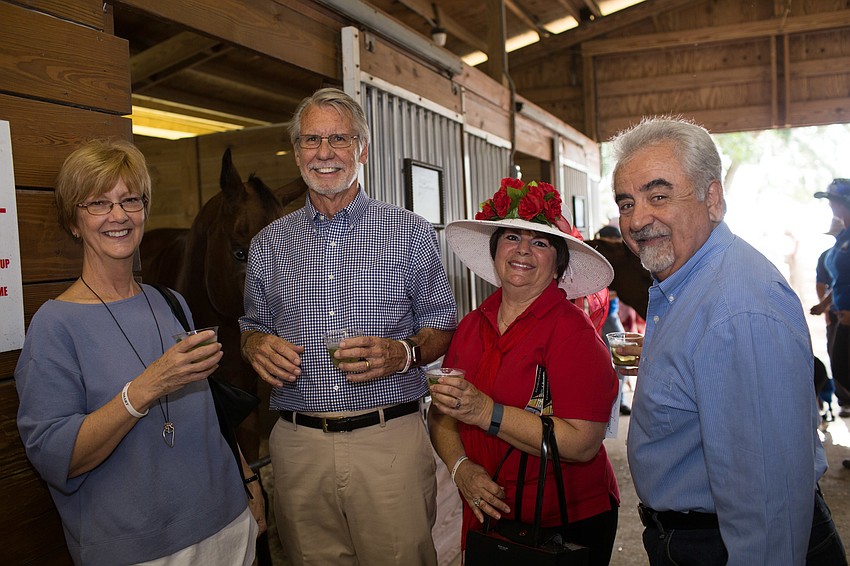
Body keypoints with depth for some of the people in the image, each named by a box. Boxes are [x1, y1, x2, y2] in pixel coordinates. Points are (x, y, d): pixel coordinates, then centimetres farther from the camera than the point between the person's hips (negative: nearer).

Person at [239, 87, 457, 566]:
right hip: (298, 444, 2)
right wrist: (258, 345, -5)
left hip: (390, 441, -2)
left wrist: (403, 353, -16)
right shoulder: (269, 243, 10)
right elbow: (253, 325, 18)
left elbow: (442, 325, 4)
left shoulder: (411, 232, 2)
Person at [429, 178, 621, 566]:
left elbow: (582, 443, -24)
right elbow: (440, 414, 3)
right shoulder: (472, 325, 0)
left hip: (567, 523, -4)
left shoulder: (571, 330, -17)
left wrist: (487, 412, -26)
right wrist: (460, 466, -15)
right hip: (489, 517, 5)